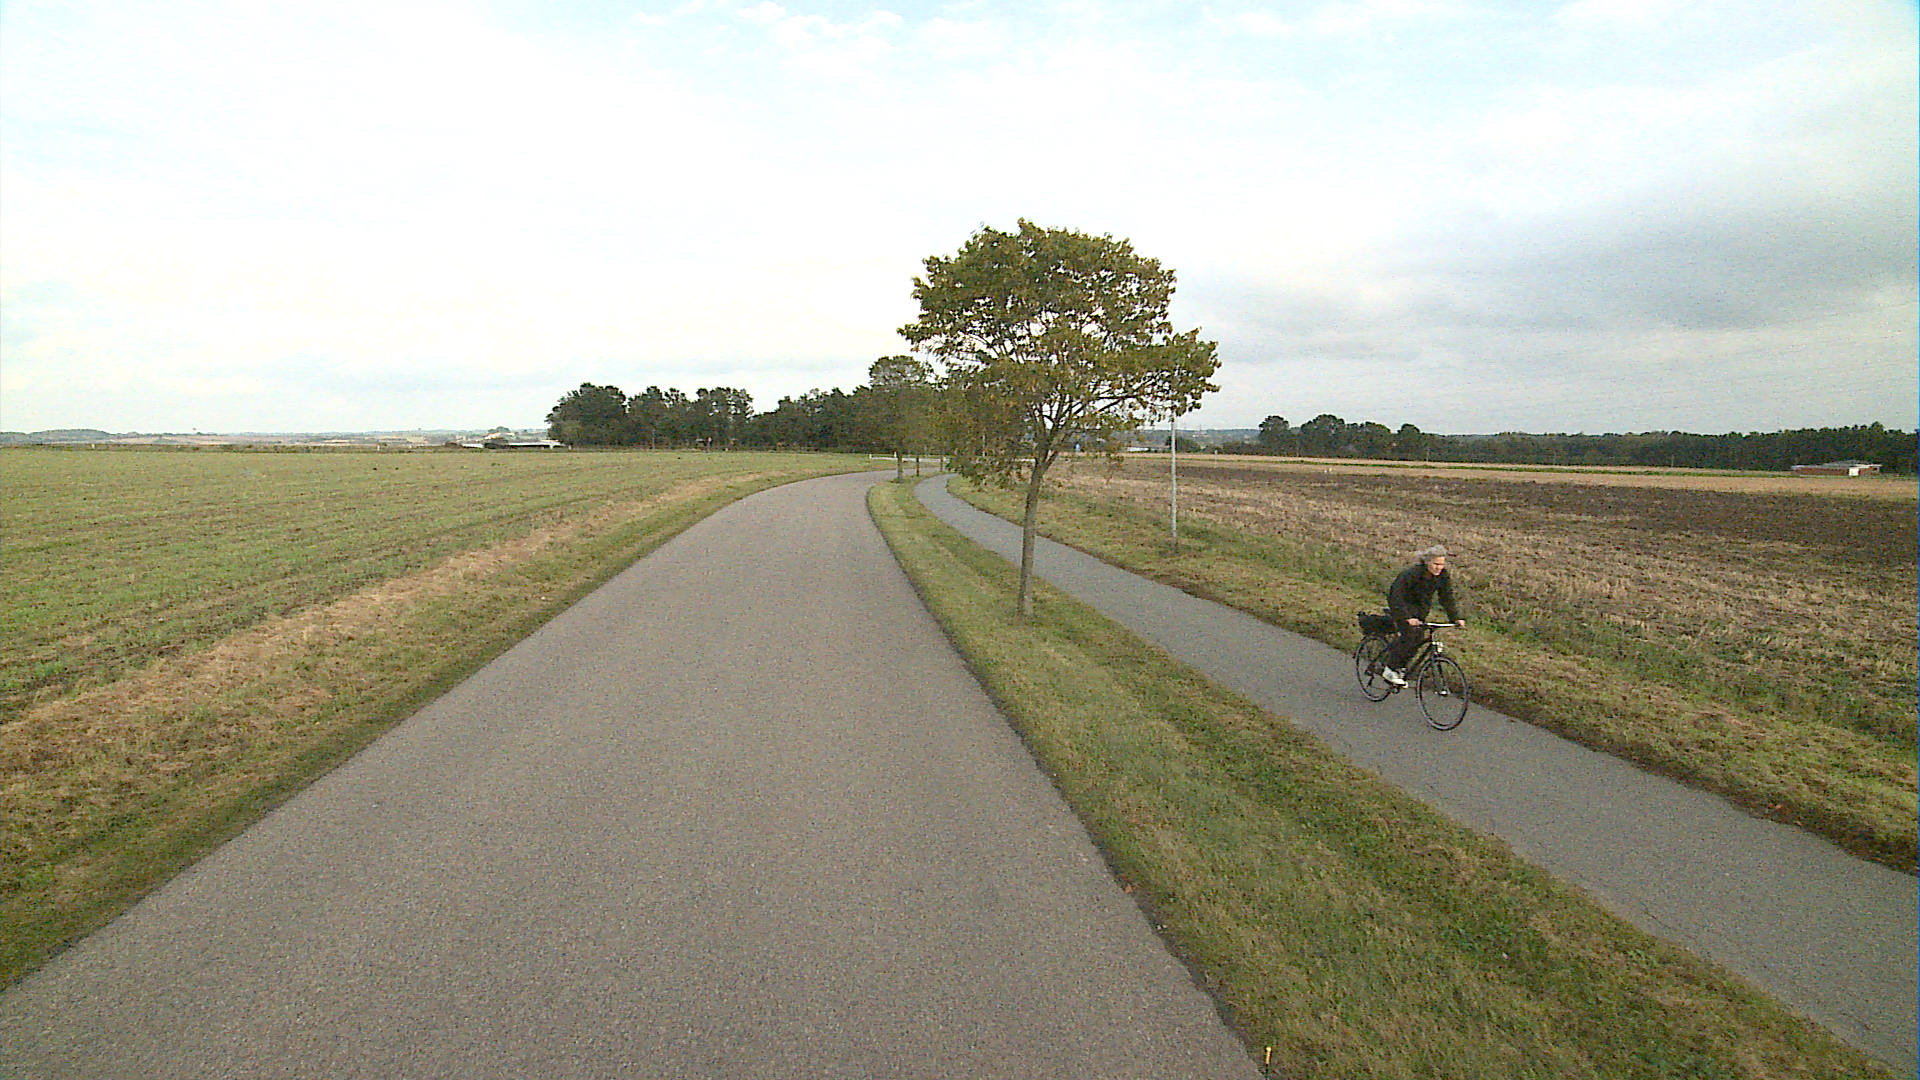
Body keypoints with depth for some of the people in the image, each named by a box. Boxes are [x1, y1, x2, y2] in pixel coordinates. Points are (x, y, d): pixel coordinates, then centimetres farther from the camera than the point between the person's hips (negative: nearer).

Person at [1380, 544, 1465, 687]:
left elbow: (1447, 598, -6)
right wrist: (1407, 617, -44)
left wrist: (1456, 618, -16)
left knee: (1420, 637, -6)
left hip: (1421, 607, 6)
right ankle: (1390, 670, -12)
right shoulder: (1411, 573, -32)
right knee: (1409, 633, -21)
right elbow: (1397, 596, -34)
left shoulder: (1443, 576, -14)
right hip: (1400, 603, -6)